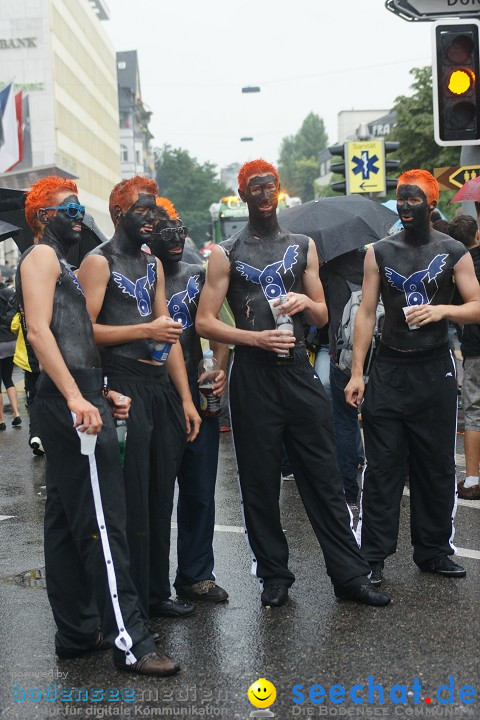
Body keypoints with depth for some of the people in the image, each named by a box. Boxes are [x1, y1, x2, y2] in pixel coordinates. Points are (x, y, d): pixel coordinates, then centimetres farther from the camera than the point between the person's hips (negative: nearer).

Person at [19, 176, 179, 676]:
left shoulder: (59, 264, 26)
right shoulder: (41, 256, -4)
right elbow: (38, 330, -17)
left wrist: (101, 392, 14)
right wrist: (76, 397, -25)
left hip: (75, 399, 11)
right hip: (70, 400, -11)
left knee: (65, 522, 11)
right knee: (101, 523, -11)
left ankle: (77, 633, 19)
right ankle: (129, 642, -10)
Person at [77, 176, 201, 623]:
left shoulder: (153, 265, 20)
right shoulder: (99, 262, -4)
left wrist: (185, 398, 13)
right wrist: (145, 330, -15)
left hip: (161, 387, 8)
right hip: (123, 387, -7)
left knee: (160, 498, 11)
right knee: (132, 503, -5)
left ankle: (156, 597, 22)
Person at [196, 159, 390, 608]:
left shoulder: (303, 246, 14)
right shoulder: (226, 254, 4)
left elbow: (322, 317, 18)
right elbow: (205, 323, -1)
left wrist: (305, 302, -5)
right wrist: (256, 338, -14)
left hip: (299, 369, 2)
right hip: (253, 374, -2)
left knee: (324, 477, 3)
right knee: (261, 482, 4)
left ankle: (350, 575, 9)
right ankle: (274, 576, 16)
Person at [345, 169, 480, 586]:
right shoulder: (380, 252, 5)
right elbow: (366, 312, 4)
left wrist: (443, 310, -19)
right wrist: (357, 373, -2)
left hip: (434, 369, 0)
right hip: (389, 368, 0)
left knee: (436, 465, 7)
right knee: (382, 466, 0)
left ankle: (434, 551, 19)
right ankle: (373, 555, 6)